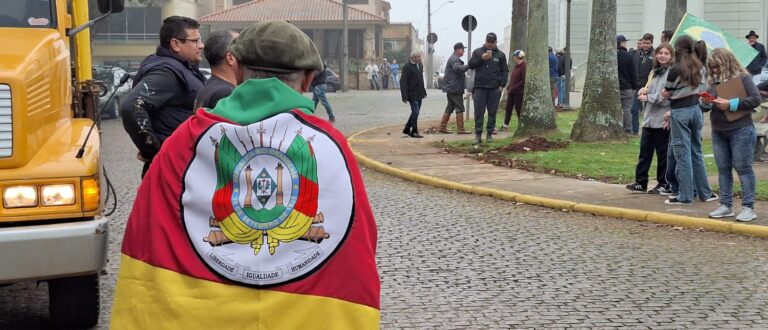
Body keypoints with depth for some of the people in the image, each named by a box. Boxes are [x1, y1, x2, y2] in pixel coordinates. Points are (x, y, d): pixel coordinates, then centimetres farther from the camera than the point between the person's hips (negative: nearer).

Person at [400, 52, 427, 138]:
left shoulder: (420, 65, 10)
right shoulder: (407, 67, -14)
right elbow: (403, 82, -16)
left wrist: (424, 92, 16)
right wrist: (405, 96, -20)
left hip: (419, 94, 8)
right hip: (412, 94, -8)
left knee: (415, 113, 13)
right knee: (415, 112, -9)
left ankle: (407, 129, 26)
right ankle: (414, 132, 1)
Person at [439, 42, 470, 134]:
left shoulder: (454, 59, 22)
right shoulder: (454, 59, -14)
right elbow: (458, 68, -33)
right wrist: (469, 65, -41)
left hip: (451, 88, 11)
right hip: (455, 88, -11)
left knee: (450, 108, 13)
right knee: (459, 108, -8)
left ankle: (443, 127, 14)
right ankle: (460, 129, -8)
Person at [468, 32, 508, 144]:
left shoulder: (500, 55, 10)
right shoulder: (477, 52, 10)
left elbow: (505, 71, 8)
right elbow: (471, 65, 4)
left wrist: (502, 85, -2)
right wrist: (481, 59, -11)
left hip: (494, 88, 1)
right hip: (480, 87, 0)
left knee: (492, 112, 3)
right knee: (479, 112, -4)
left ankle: (489, 133, 10)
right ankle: (478, 134, 0)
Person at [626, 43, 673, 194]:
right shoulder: (654, 71, 15)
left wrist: (648, 98, -12)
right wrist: (643, 91, -1)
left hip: (662, 120, -7)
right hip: (649, 119, 7)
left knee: (663, 153, 3)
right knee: (644, 151, 7)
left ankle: (663, 184, 14)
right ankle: (640, 182, 12)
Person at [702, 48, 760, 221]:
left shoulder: (742, 77, -7)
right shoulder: (713, 80, 9)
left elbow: (755, 99, -14)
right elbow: (706, 105, 15)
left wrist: (731, 104, -18)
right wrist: (706, 103, -9)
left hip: (740, 130, -6)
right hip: (718, 131, 6)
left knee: (743, 167, -3)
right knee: (723, 168, 8)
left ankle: (748, 207, 1)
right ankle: (725, 205, 14)